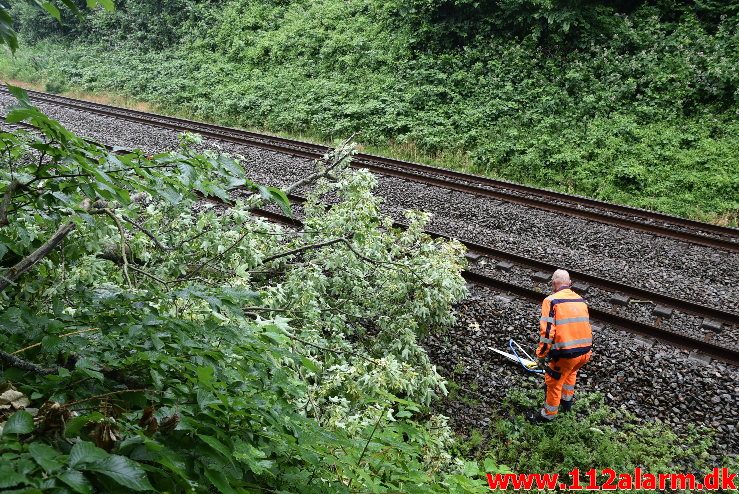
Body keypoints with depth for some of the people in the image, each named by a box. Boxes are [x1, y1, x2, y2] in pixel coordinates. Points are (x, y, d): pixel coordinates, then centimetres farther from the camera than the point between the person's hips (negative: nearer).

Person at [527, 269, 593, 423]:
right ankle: (567, 401, 49)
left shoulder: (551, 300, -11)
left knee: (553, 382, 15)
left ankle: (548, 414, 30)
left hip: (566, 353, -6)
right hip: (586, 351, 6)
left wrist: (541, 355, -8)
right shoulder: (580, 299, 9)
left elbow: (547, 331, -17)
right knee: (571, 371, 35)